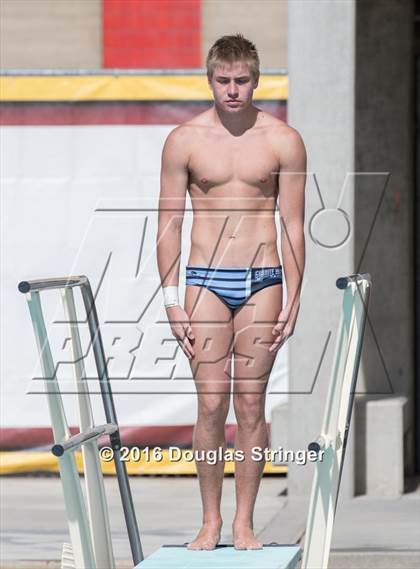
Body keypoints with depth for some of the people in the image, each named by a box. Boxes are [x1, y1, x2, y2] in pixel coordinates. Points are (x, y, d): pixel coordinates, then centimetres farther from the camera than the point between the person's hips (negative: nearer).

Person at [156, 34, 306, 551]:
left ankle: (244, 521, 7)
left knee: (251, 403, 1)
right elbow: (169, 224, 4)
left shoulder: (284, 141, 1)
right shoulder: (184, 140, 1)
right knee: (211, 404, -4)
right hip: (205, 280, 0)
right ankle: (210, 521, 5)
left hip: (262, 281, 0)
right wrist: (172, 301, -1)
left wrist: (292, 302, -2)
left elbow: (293, 227, 3)